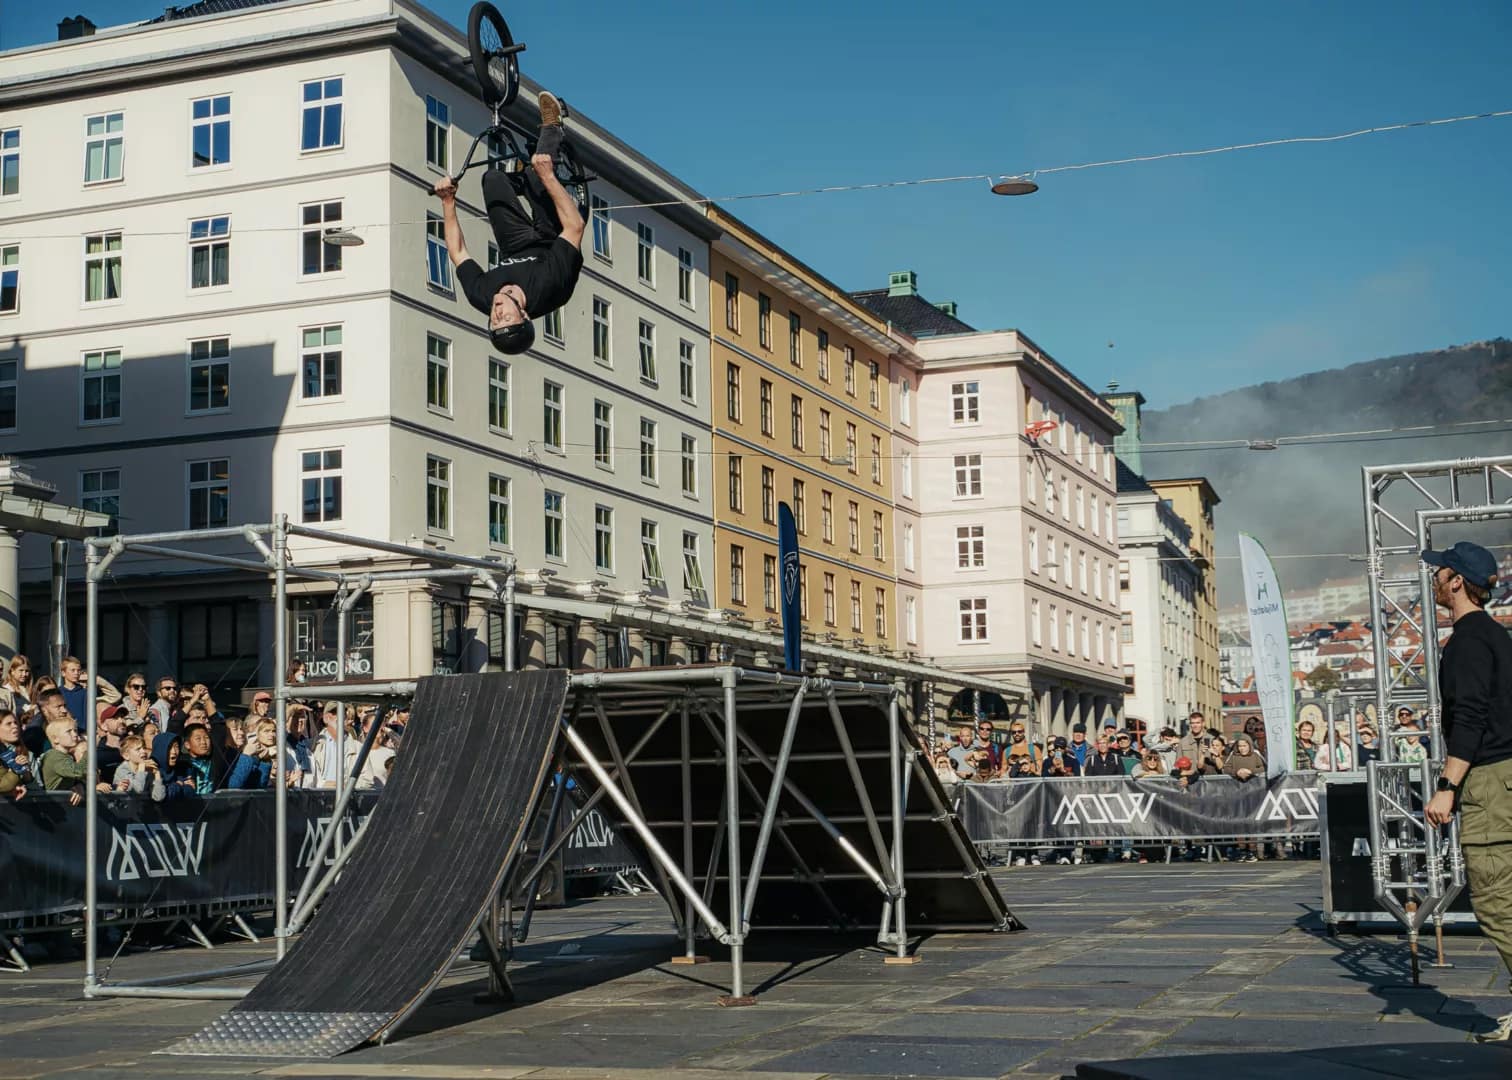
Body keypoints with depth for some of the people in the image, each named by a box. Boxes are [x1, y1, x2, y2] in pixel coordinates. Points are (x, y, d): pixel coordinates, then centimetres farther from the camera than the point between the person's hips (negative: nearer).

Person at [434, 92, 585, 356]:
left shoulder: (481, 296, -39)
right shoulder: (548, 289, -47)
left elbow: (457, 252, -20)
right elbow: (575, 226, -41)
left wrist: (448, 202, -20)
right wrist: (548, 177, -42)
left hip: (515, 249, 2)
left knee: (492, 177, 2)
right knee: (540, 173, -8)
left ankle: (530, 183, 39)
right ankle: (551, 129, 28)